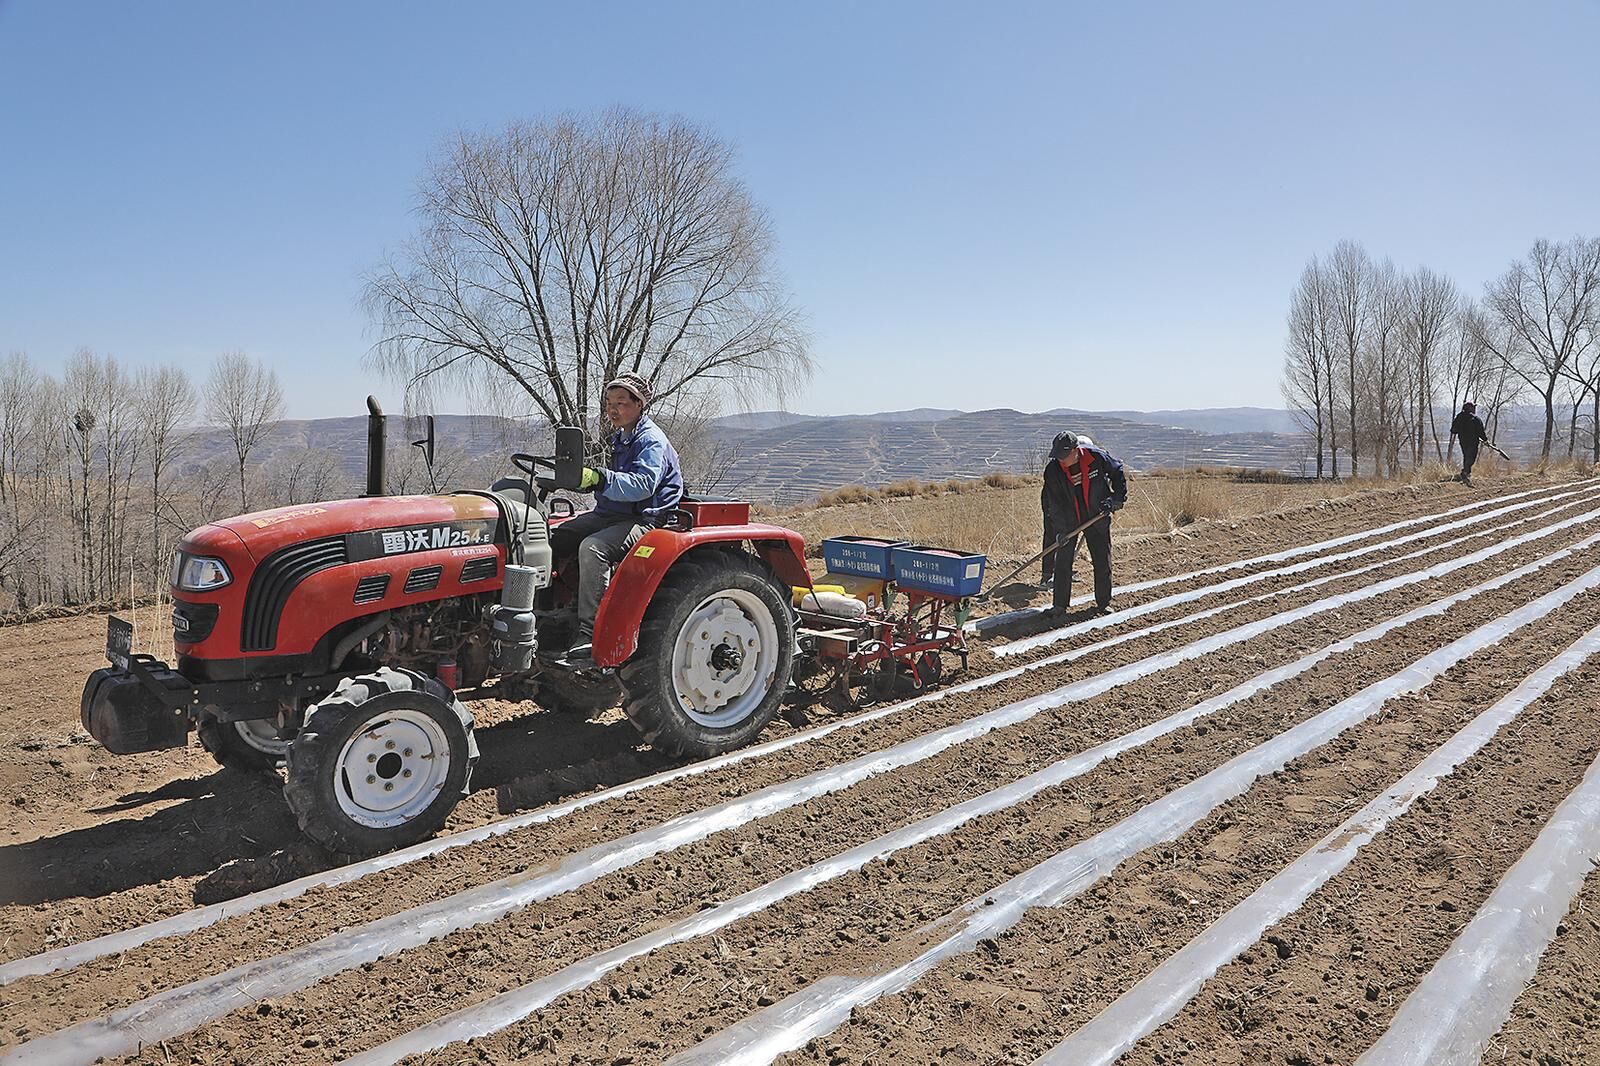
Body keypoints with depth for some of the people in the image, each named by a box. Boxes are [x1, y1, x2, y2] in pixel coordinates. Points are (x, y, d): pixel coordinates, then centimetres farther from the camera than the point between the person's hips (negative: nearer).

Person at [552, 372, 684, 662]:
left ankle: (590, 635, -34)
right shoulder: (621, 437, 18)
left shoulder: (652, 440, -12)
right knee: (553, 537, -7)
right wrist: (584, 478, 13)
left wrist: (600, 478, -40)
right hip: (611, 514, 10)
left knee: (592, 546, -34)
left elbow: (643, 484, -29)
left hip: (644, 520, -9)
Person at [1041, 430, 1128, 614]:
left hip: (1096, 517, 1)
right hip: (1066, 519, 0)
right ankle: (1060, 604, 6)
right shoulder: (1053, 470, -18)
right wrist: (1061, 529, -20)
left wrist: (1116, 499, -6)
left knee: (1103, 560, 6)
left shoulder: (1097, 457, -18)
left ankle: (1104, 602, 20)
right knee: (1063, 561, -3)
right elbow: (1054, 503, -16)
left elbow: (1118, 474, 1)